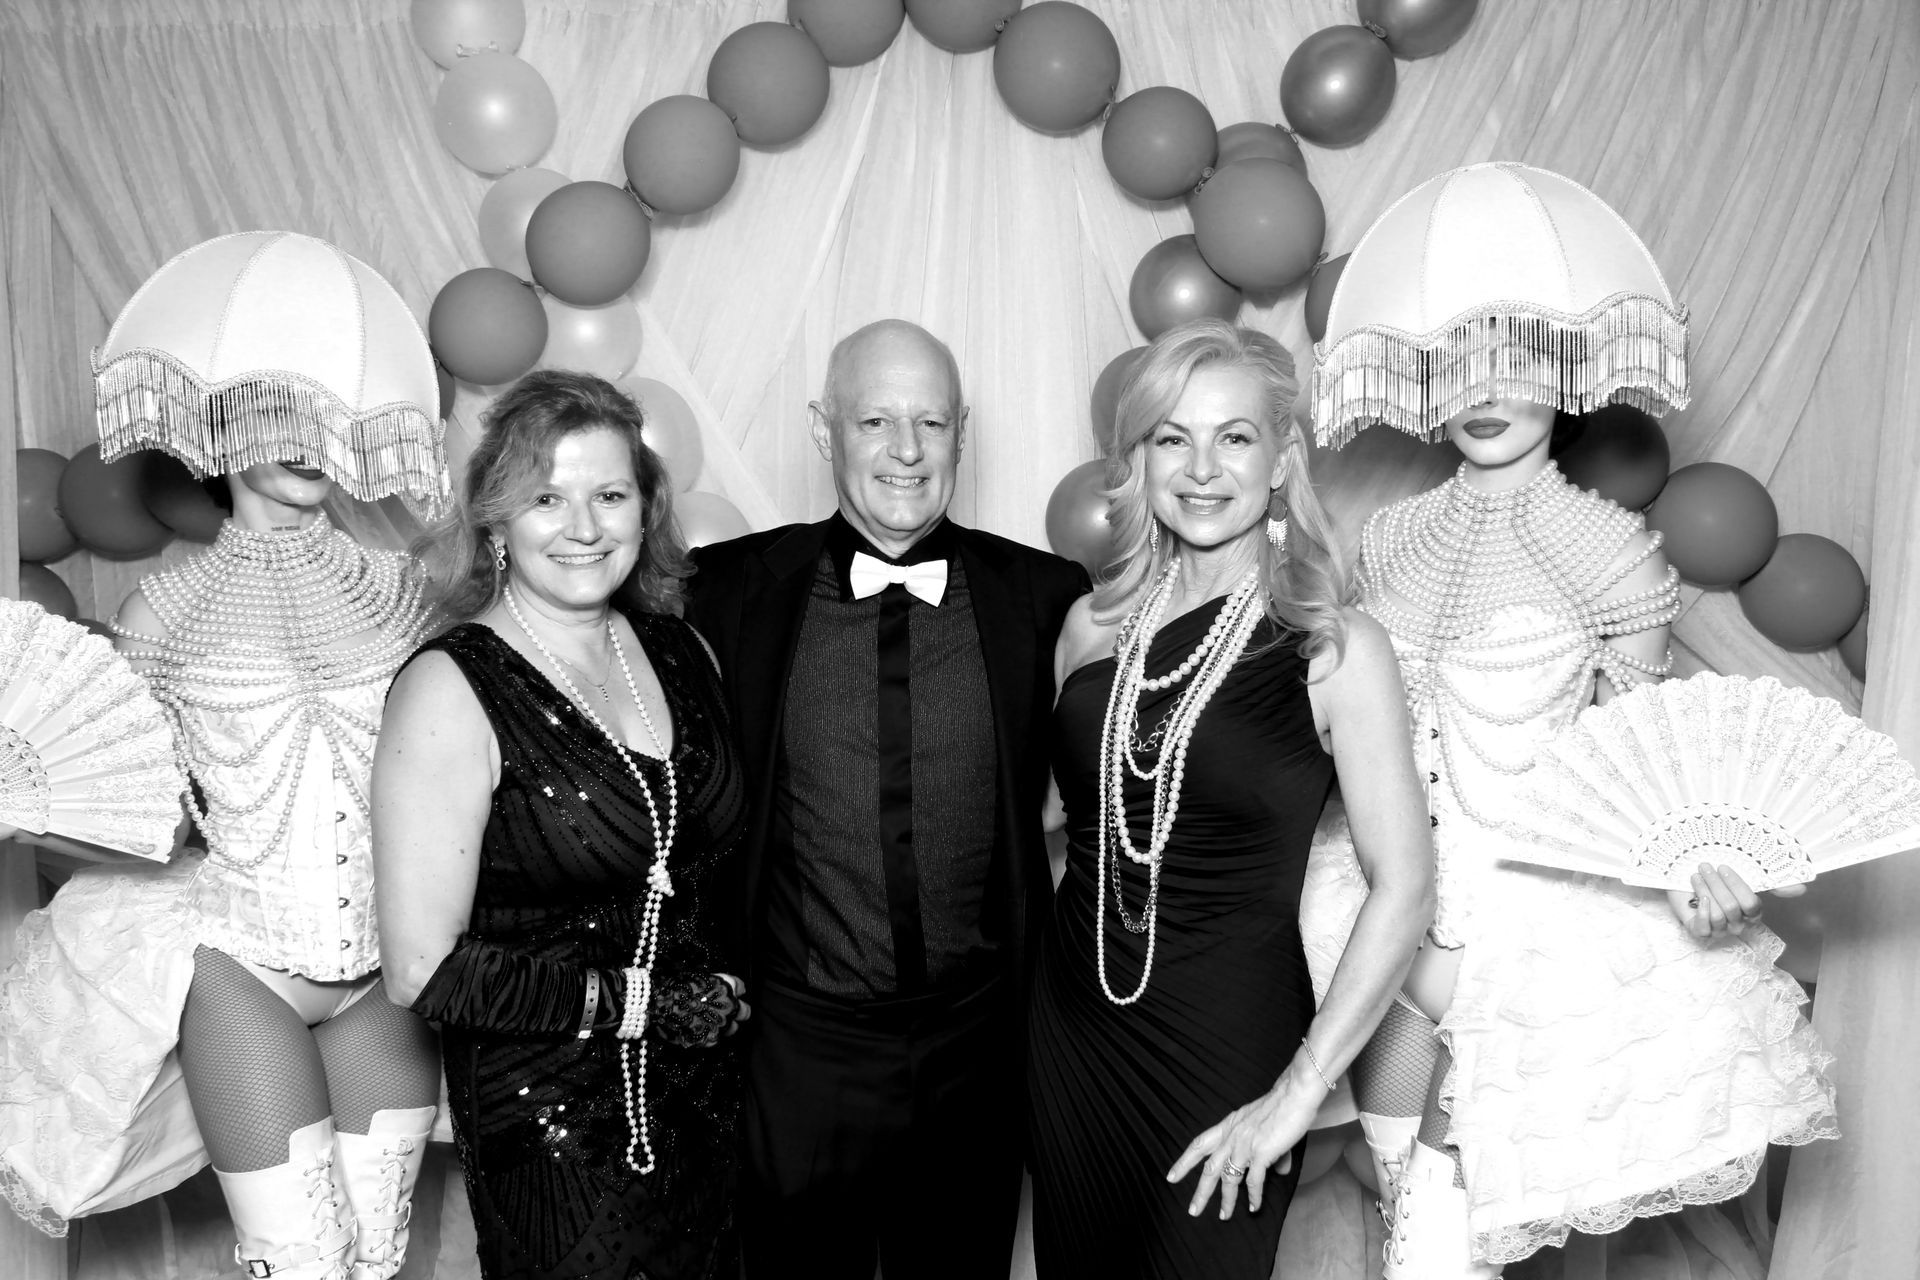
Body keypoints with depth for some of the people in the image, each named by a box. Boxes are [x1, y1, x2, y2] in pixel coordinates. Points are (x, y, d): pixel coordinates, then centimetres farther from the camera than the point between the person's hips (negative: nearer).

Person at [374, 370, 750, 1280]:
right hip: (552, 1127, -5)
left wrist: (724, 990, -4)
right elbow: (423, 970, -18)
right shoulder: (450, 690, -16)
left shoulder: (680, 651, 0)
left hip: (706, 1099, 5)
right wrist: (635, 1000, -15)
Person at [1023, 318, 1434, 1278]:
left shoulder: (1334, 650, -12)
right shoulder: (1093, 626, -1)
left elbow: (1403, 887, -13)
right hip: (1069, 1026, 4)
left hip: (1228, 1047, -3)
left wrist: (1298, 1093, -13)